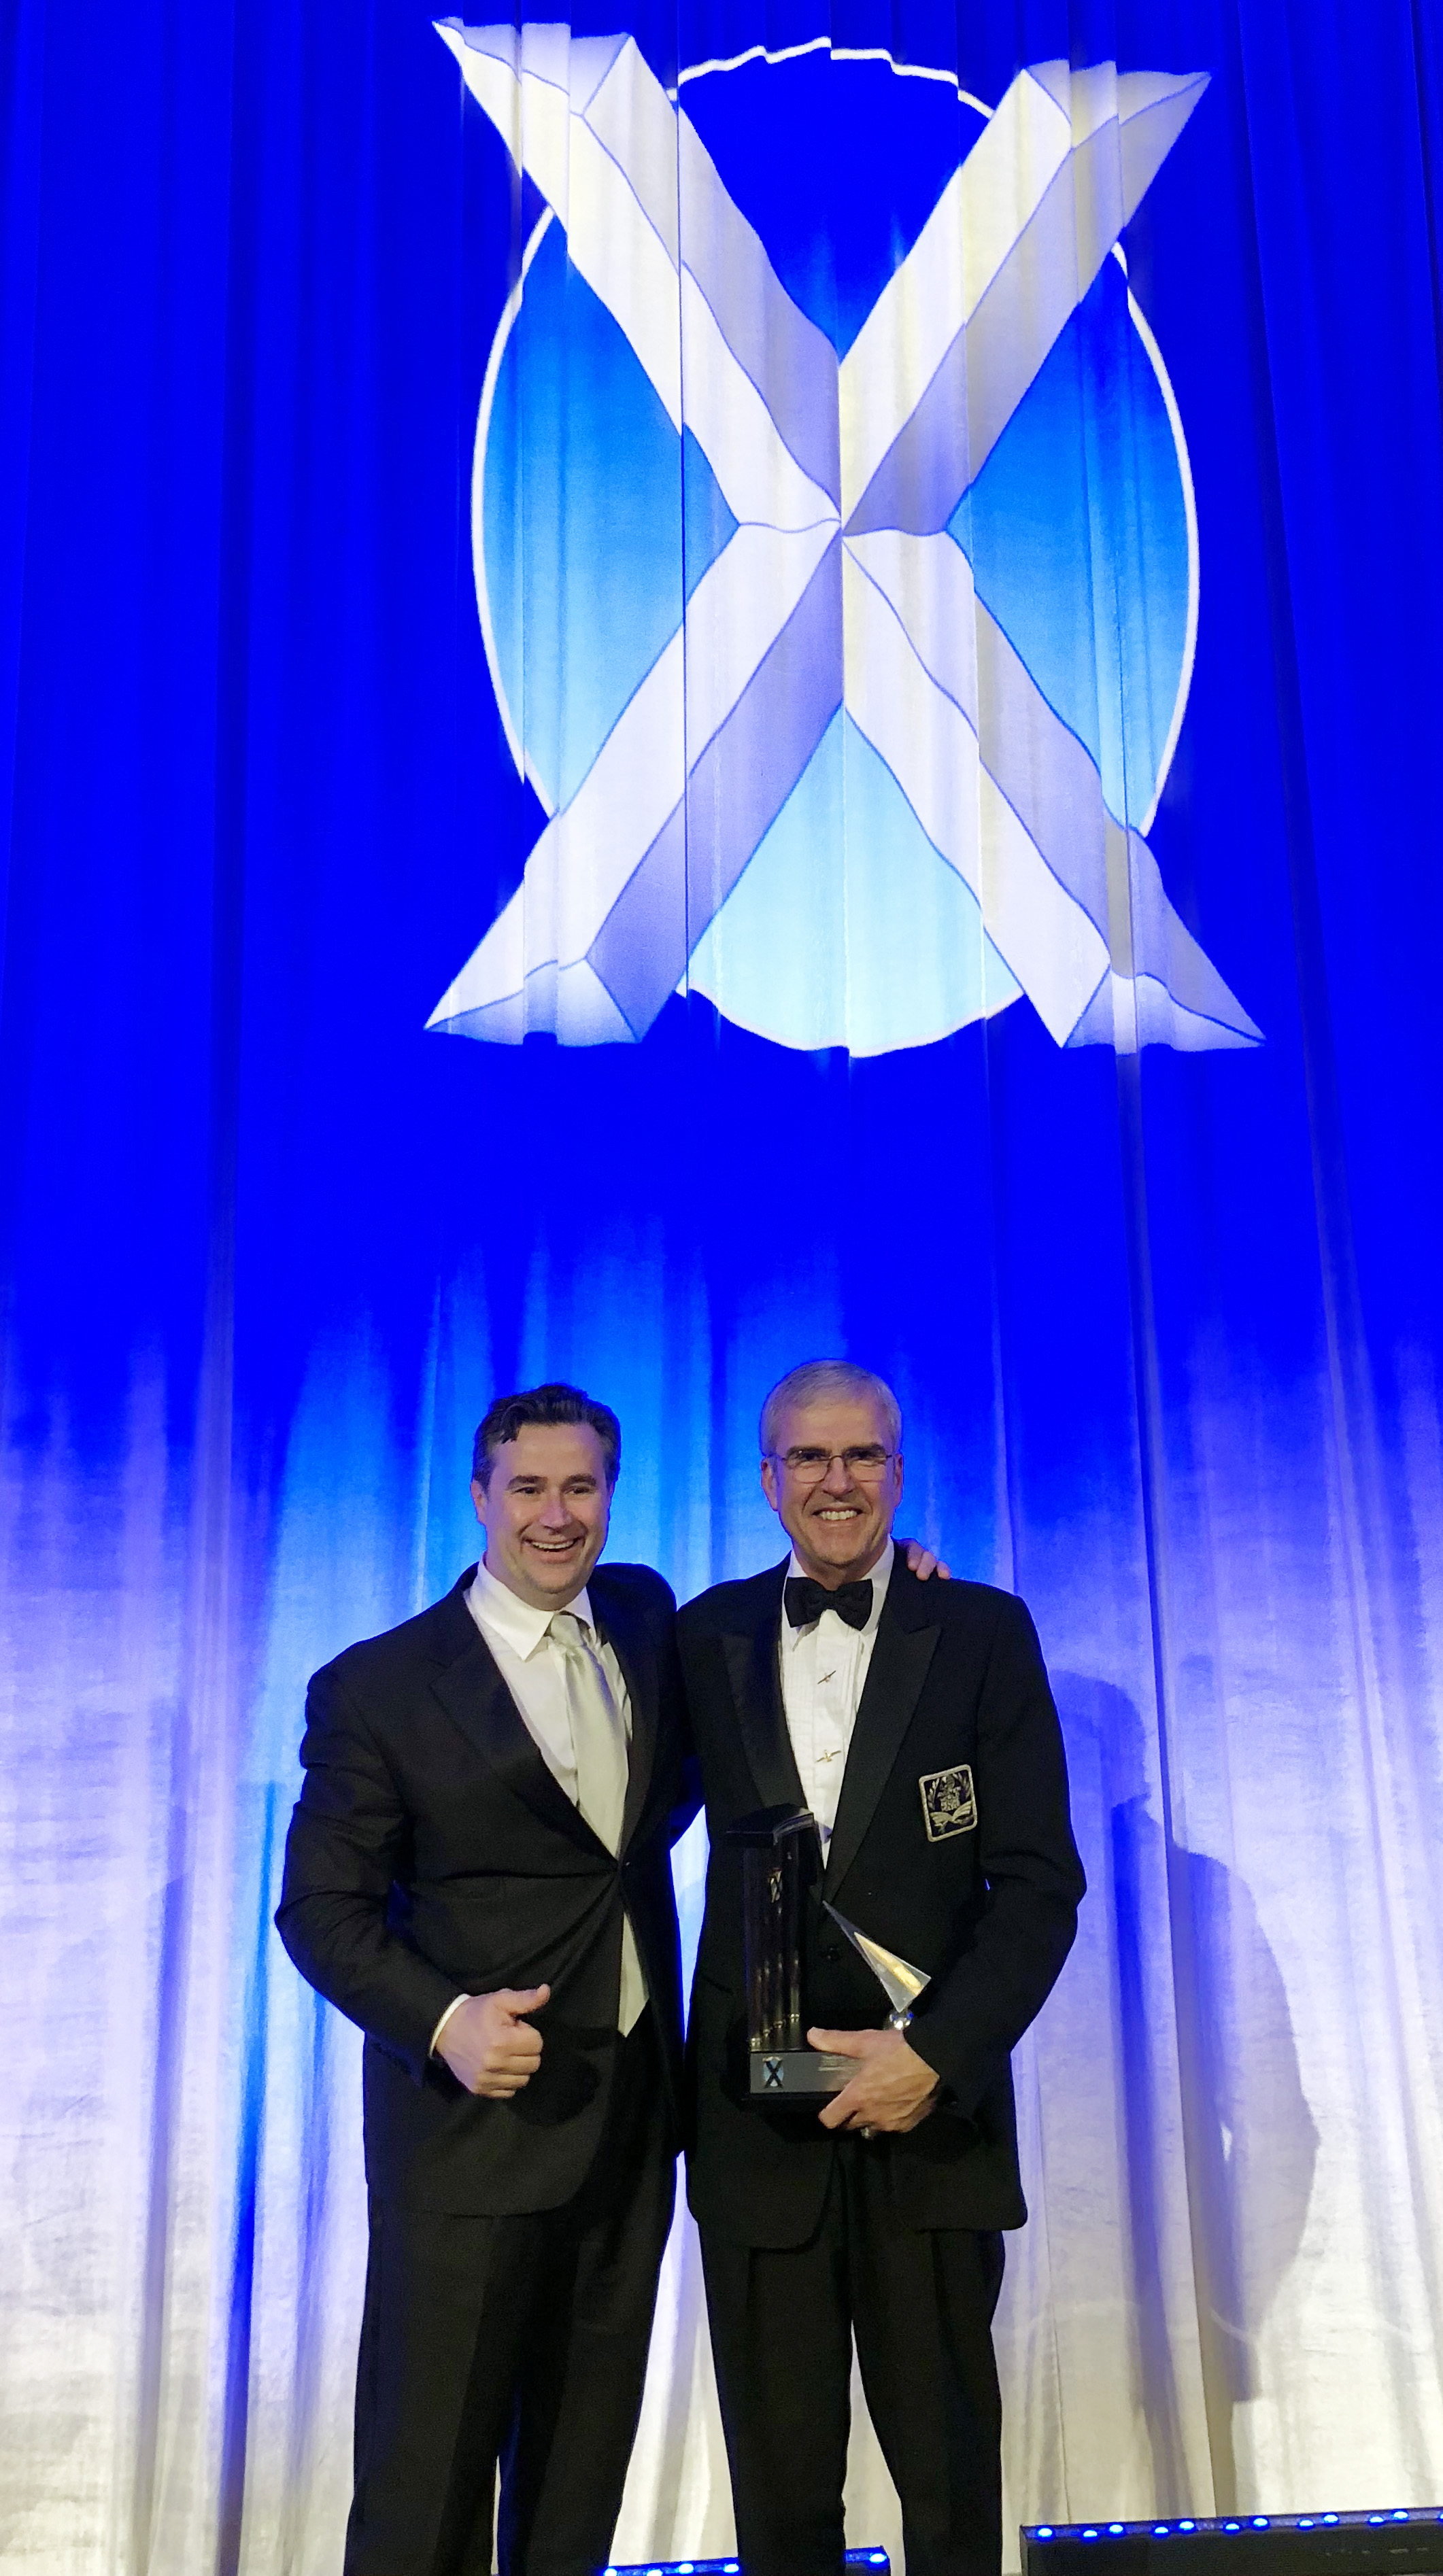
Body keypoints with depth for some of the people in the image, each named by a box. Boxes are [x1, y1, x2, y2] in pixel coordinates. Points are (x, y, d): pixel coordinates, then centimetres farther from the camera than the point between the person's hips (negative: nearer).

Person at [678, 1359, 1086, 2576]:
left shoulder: (984, 1632, -2)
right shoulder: (709, 1635, 5)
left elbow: (1040, 1881, -6)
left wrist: (935, 2053, -15)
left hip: (933, 2112, -1)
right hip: (755, 2115, 2)